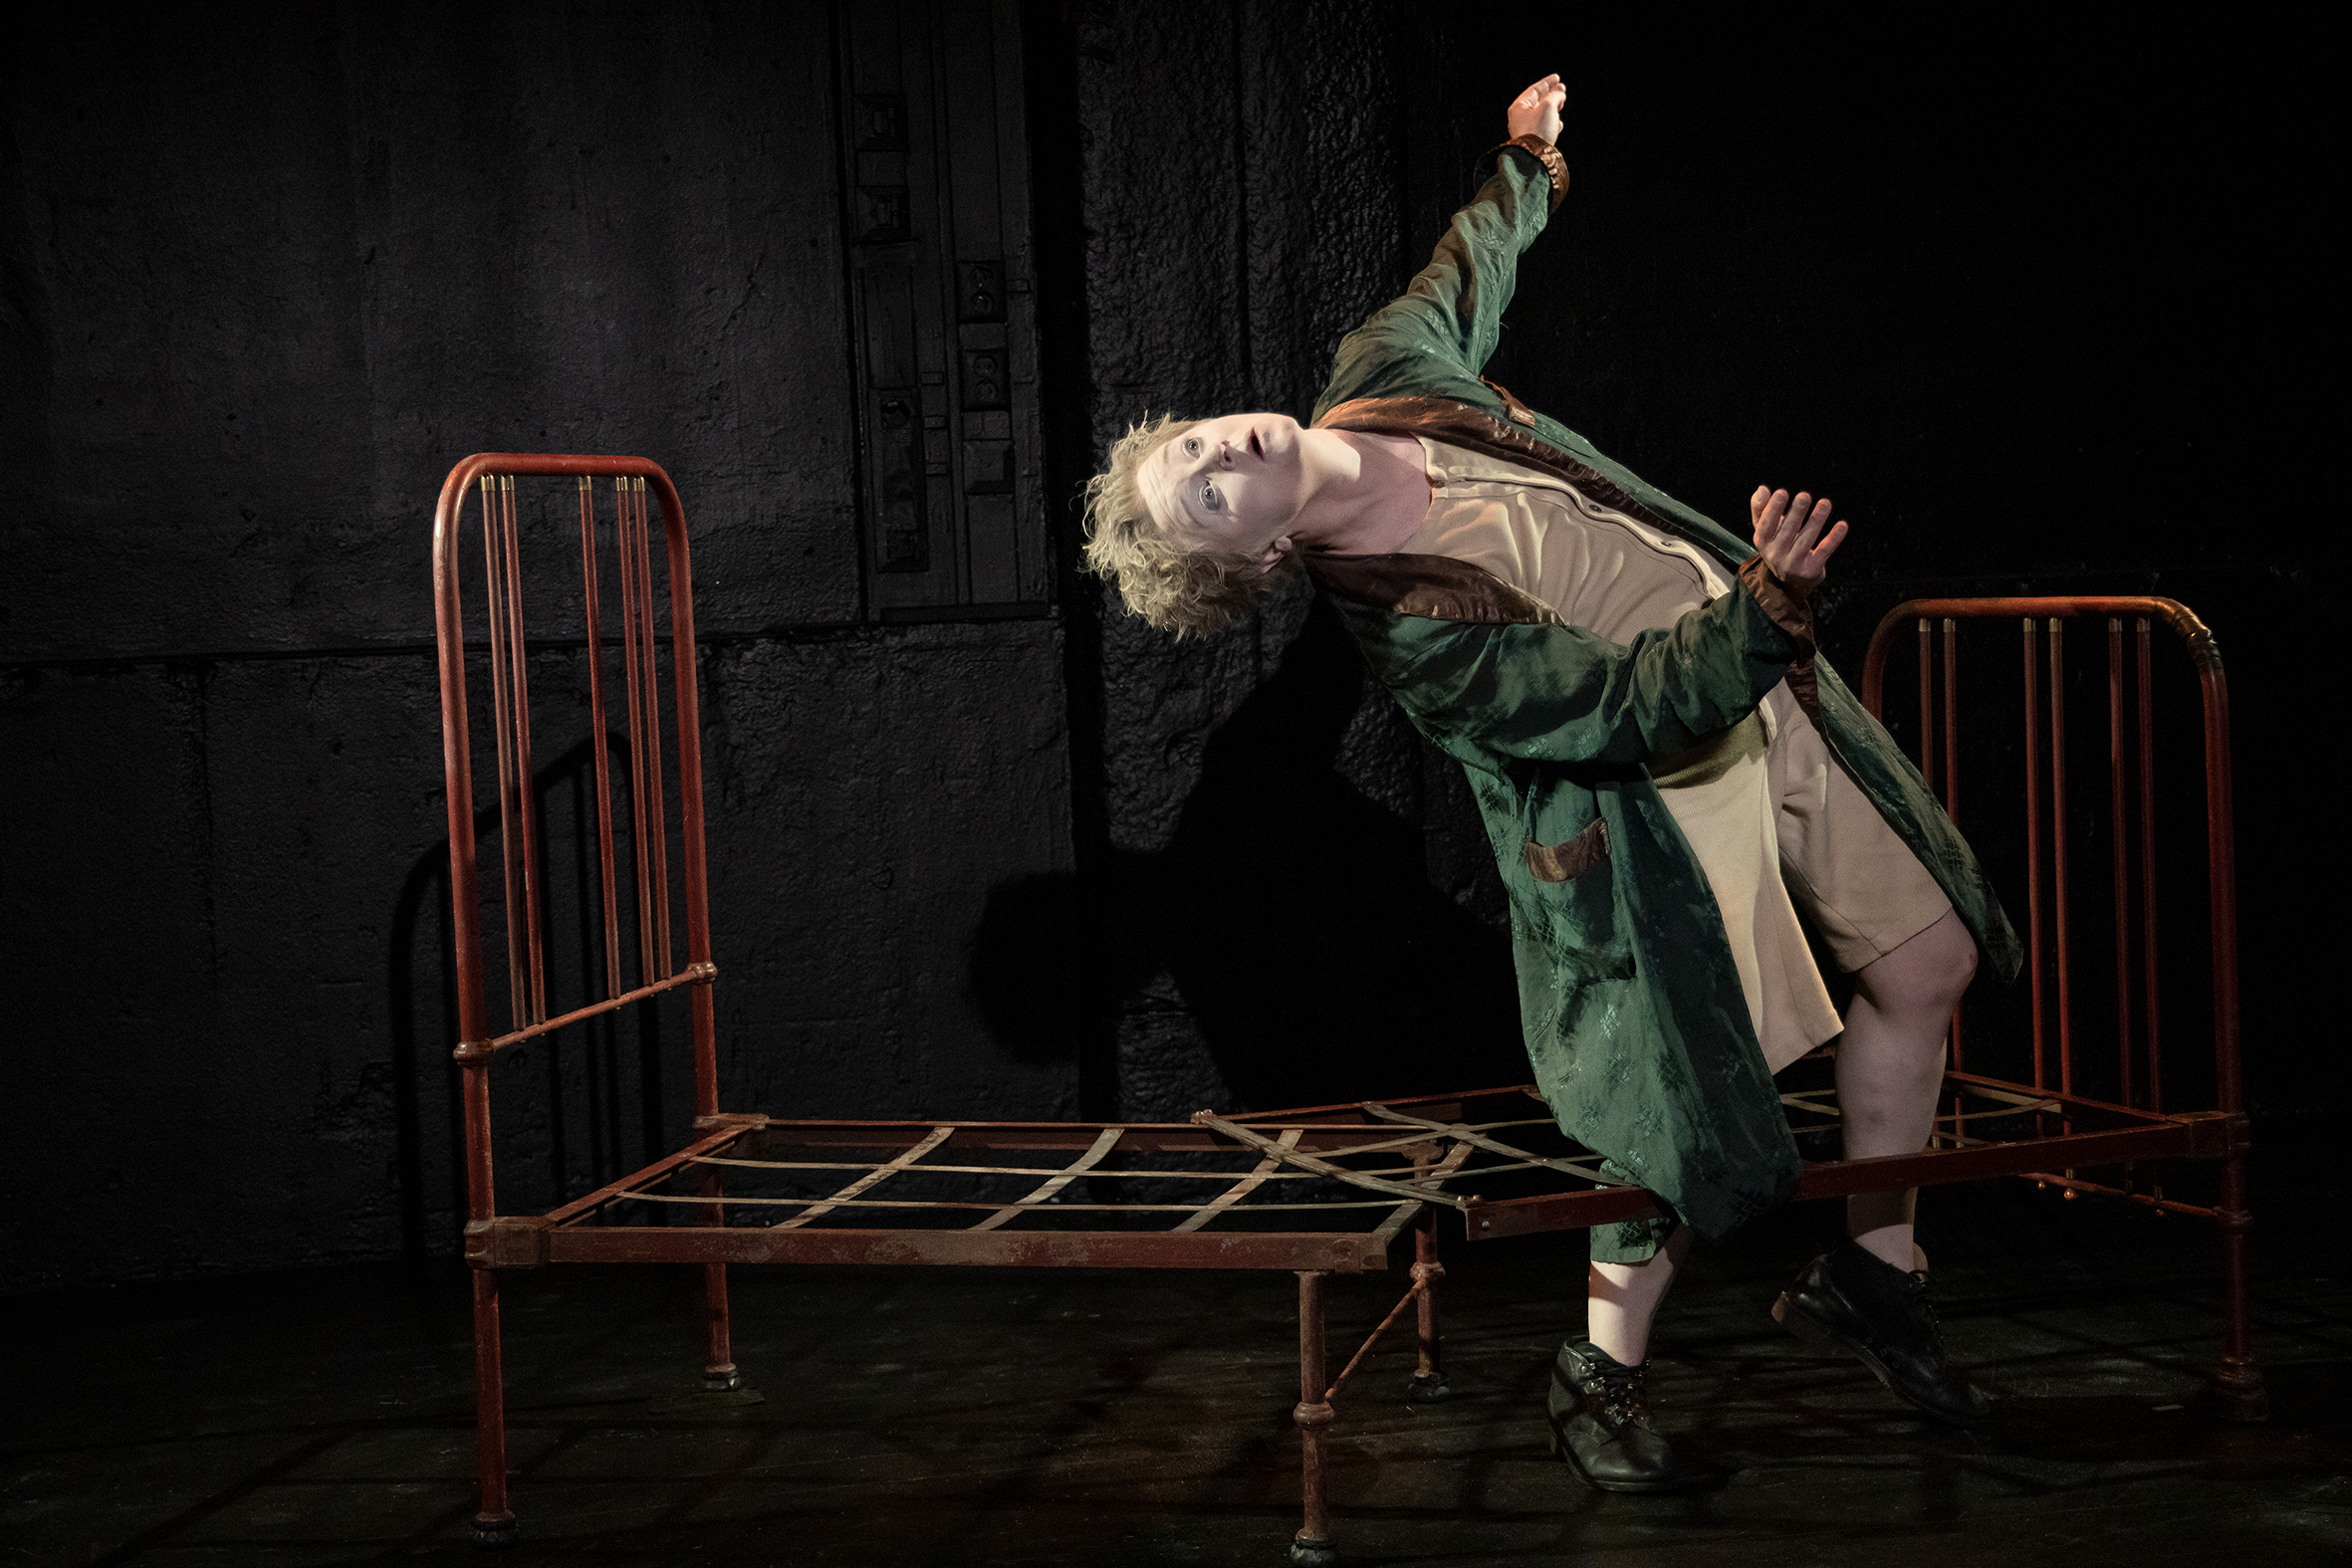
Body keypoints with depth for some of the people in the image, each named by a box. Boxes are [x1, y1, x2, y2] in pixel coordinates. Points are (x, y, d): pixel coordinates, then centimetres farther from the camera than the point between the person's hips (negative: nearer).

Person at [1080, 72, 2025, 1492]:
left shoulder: (1383, 379, -5)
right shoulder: (1408, 629, -27)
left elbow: (1458, 284, 19)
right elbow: (1648, 707, -29)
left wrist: (1528, 166, 29)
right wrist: (1770, 601, -42)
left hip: (1769, 690, 8)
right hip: (1670, 803, -8)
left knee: (1927, 964, 10)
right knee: (1692, 1099, -7)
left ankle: (1875, 1272, 30)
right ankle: (1603, 1379, 17)